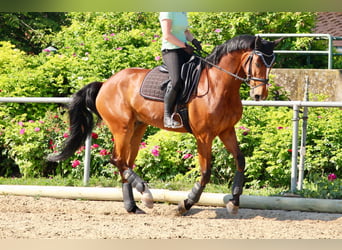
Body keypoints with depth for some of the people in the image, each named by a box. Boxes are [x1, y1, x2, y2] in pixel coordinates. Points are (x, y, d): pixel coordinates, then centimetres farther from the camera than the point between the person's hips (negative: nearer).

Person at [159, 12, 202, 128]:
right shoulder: (167, 12, -12)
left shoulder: (183, 12, 13)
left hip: (184, 50, 9)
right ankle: (167, 116, -22)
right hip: (170, 51, -9)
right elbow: (167, 35, -18)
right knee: (177, 81, -28)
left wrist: (193, 40, 4)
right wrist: (185, 46, -16)